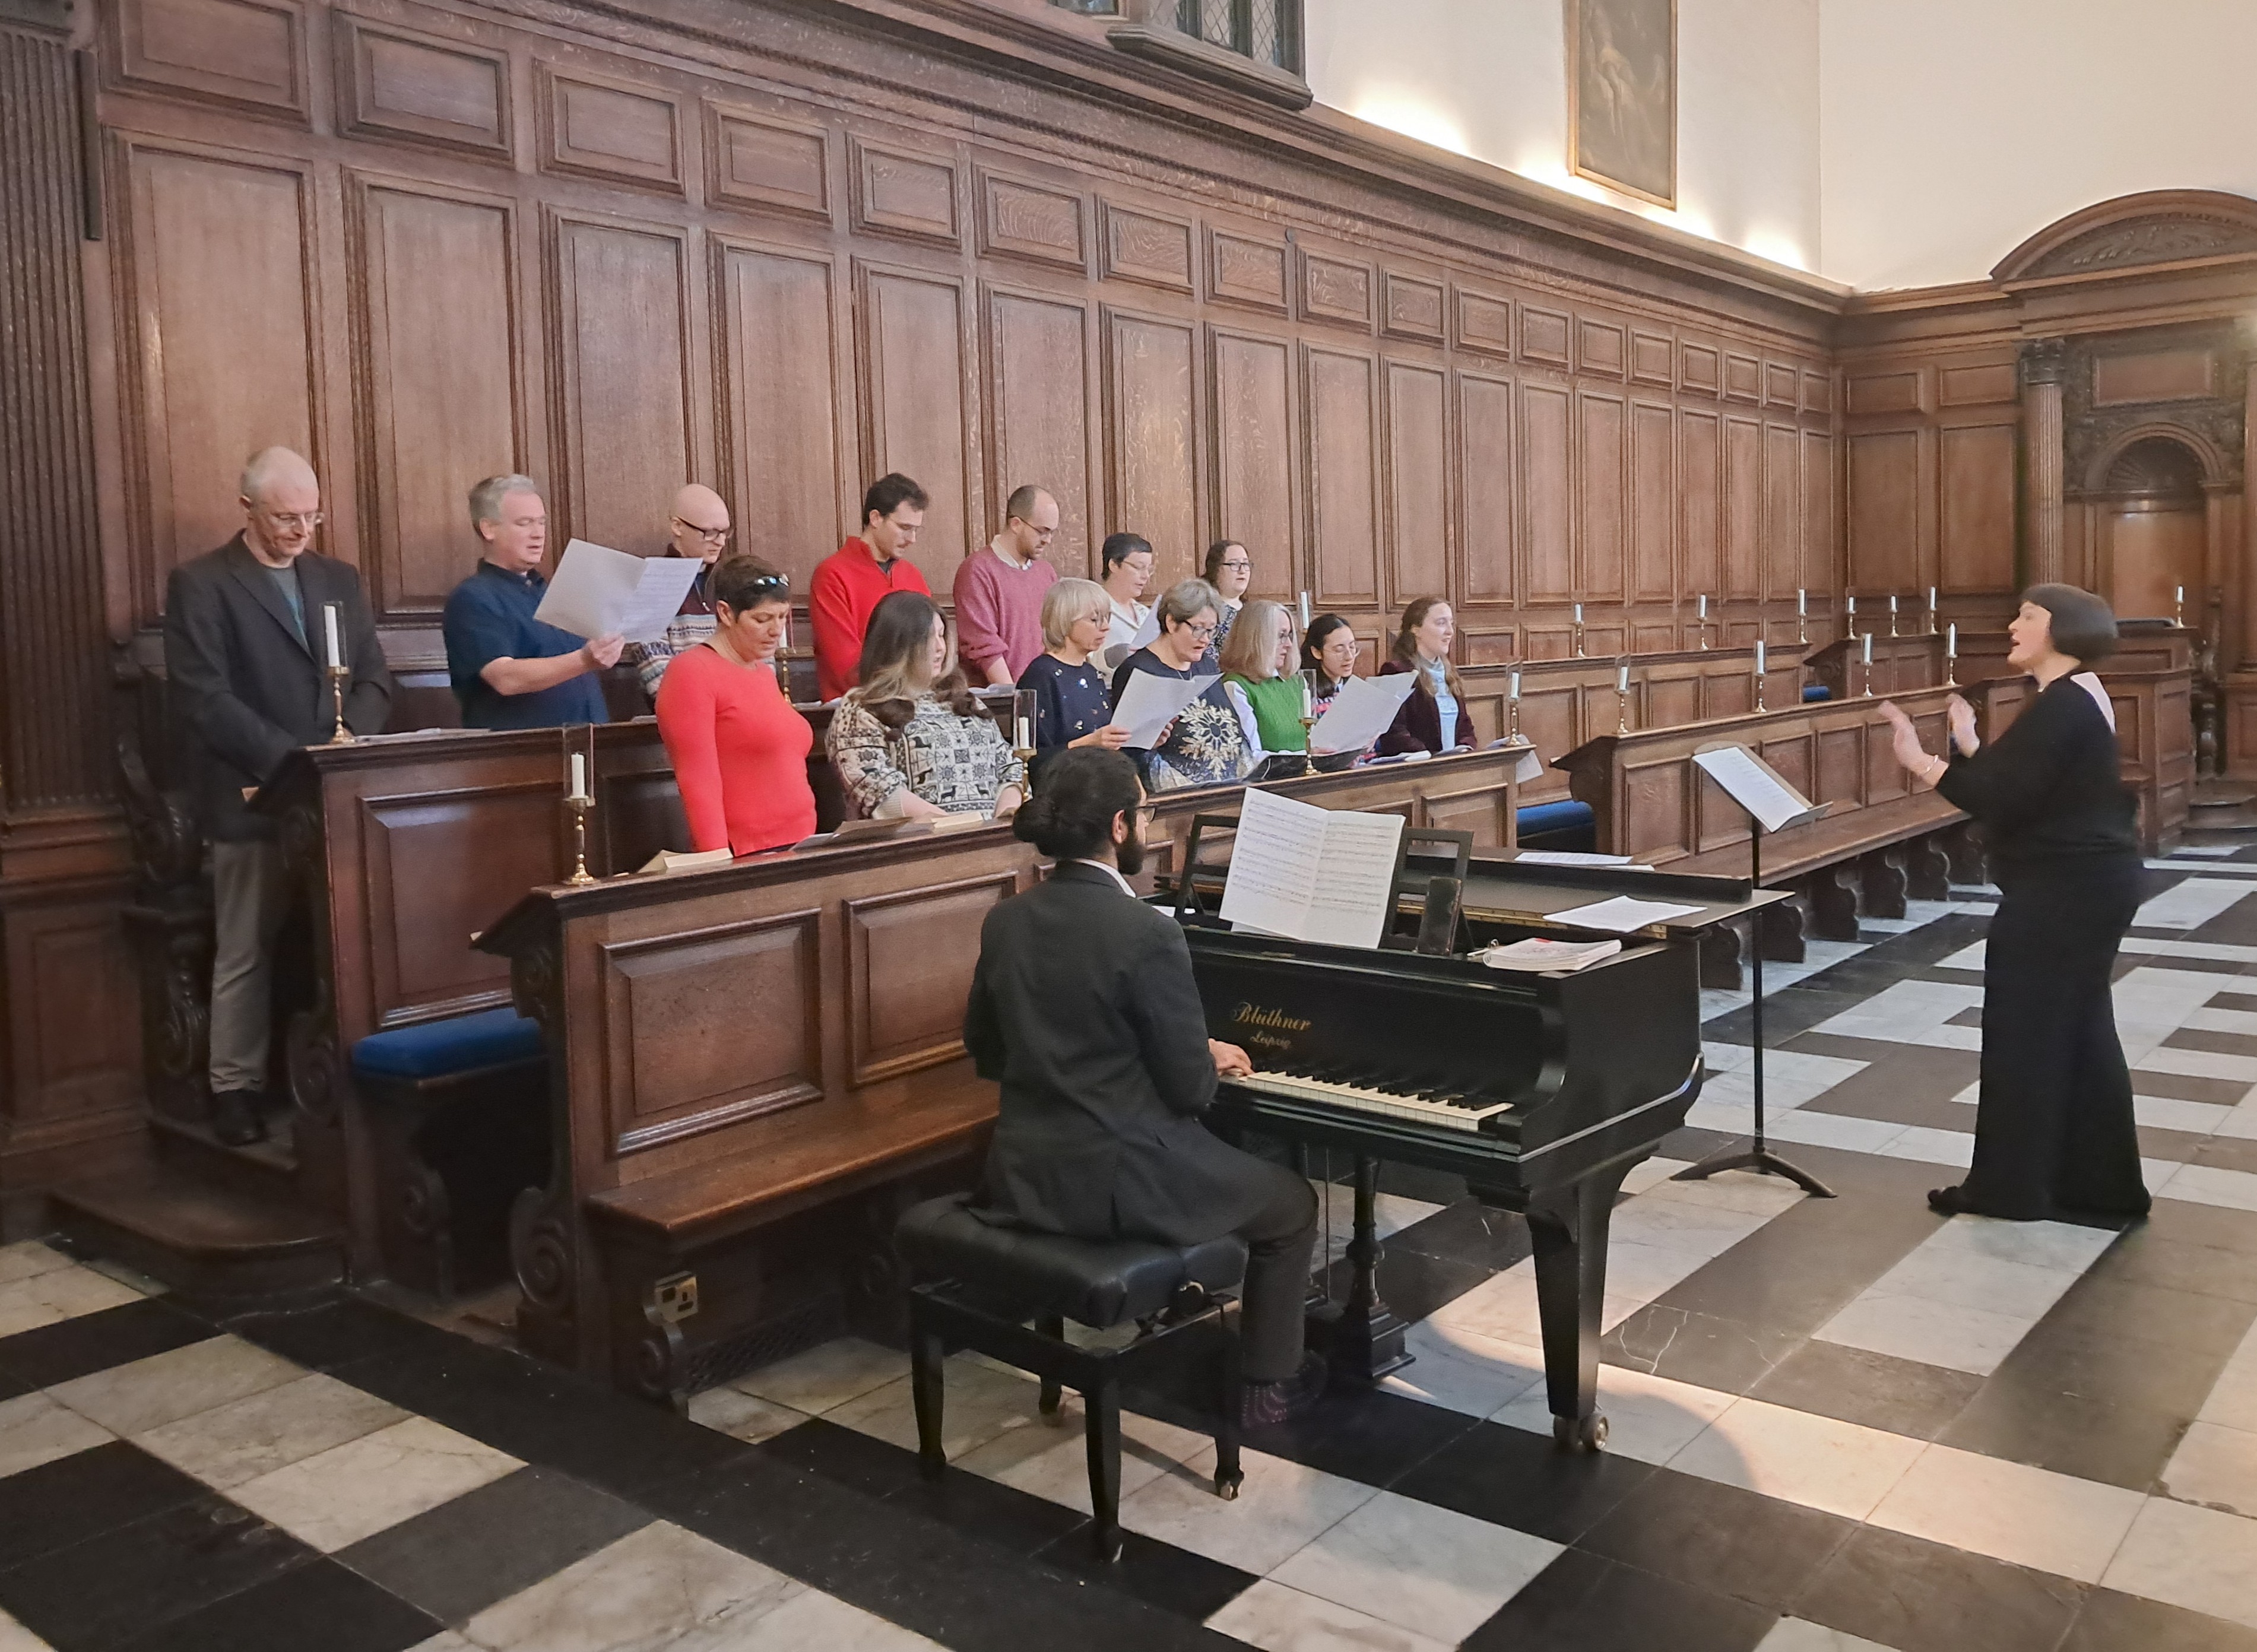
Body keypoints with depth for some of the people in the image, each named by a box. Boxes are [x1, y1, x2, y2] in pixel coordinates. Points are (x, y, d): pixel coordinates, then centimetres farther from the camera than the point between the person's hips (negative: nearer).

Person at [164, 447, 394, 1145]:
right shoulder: (200, 584, -2)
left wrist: (350, 741, -9)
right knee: (246, 952, 3)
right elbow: (203, 698, -11)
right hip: (254, 797, -4)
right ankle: (237, 1089, 14)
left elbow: (374, 678, 11)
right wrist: (291, 760, -17)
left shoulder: (339, 579, 15)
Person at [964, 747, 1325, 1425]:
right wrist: (1211, 1061, 7)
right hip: (1119, 1182, -7)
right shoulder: (1148, 934, -21)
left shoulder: (1005, 923, -1)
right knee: (1292, 1202, 20)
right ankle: (1270, 1384, 31)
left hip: (1025, 1175, 7)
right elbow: (1187, 1089, -16)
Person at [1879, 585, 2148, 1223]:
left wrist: (1925, 764, -25)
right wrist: (1969, 746, 15)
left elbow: (2005, 799, -26)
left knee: (2024, 1030, -2)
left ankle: (2009, 1187, 8)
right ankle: (2099, 1185, 23)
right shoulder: (2076, 698, 14)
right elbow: (2024, 788, 16)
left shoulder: (2062, 706, -19)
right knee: (2077, 1030, 15)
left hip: (2064, 890, -11)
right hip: (2084, 883, 11)